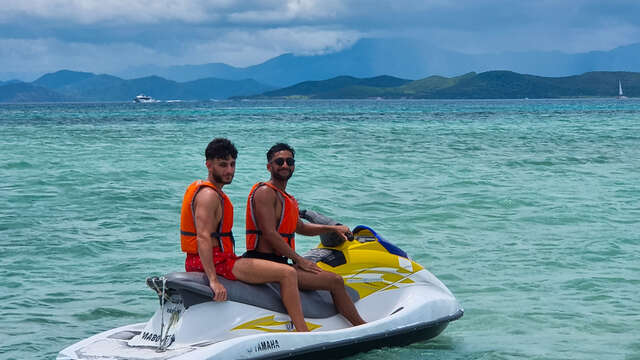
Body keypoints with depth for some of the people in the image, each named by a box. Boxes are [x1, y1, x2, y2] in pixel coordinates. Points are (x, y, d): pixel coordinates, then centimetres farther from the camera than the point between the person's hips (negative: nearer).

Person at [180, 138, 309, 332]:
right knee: (288, 273, -16)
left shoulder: (198, 187, 16)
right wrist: (214, 281, -35)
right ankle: (304, 335, -19)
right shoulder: (209, 195, -16)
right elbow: (203, 238, -27)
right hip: (217, 262, -11)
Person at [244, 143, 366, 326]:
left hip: (278, 262, 11)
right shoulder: (265, 192, -11)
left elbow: (300, 227, 33)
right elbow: (270, 234, -19)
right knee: (335, 281, -14)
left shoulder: (287, 198, 20)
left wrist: (333, 228, 22)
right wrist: (299, 260, -17)